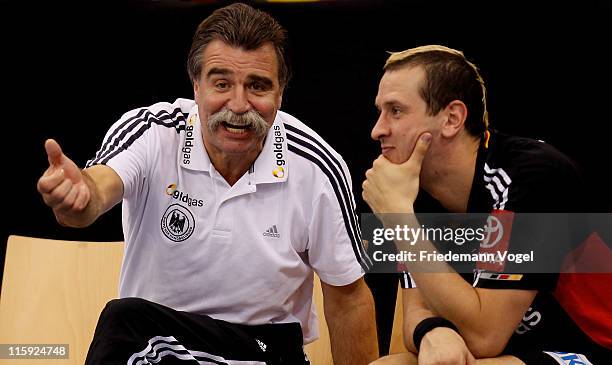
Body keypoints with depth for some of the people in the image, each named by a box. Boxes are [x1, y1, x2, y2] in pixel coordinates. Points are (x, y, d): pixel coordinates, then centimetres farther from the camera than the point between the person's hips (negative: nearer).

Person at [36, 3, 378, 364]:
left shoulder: (317, 169, -12)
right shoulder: (151, 132, -13)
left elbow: (347, 298, -1)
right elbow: (100, 188, -34)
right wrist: (78, 193, -58)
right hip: (150, 334, -3)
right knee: (123, 317, -34)